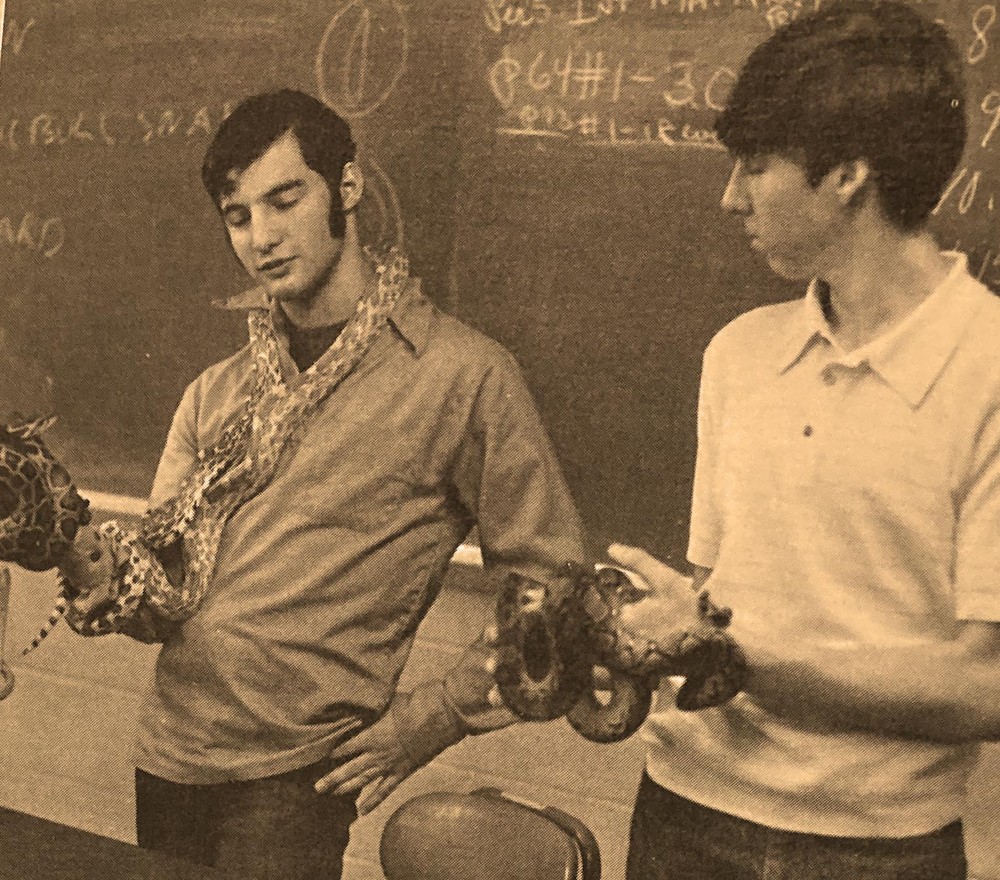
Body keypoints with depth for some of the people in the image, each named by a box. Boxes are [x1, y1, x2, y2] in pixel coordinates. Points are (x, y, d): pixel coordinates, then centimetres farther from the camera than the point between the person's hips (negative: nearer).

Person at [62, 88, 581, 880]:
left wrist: (429, 721, -10)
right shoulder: (215, 394, 10)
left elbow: (548, 591, -7)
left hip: (289, 782, -6)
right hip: (164, 757, 6)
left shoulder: (461, 375, -9)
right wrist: (108, 585, -10)